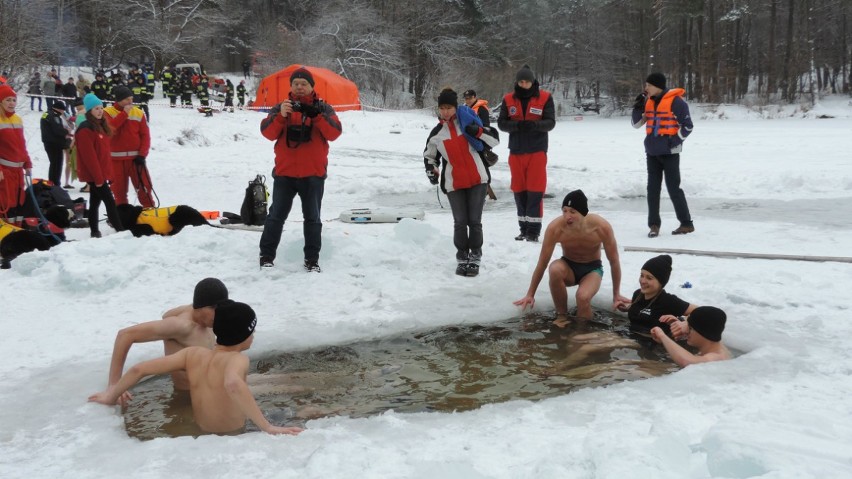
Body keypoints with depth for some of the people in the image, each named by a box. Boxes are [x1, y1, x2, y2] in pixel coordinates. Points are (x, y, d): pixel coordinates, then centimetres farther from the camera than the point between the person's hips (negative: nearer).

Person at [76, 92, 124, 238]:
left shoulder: (101, 126, 13)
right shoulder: (85, 129, -16)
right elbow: (89, 156, -20)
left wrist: (106, 172, 15)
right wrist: (97, 176, -21)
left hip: (100, 173, 9)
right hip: (94, 174, -9)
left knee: (95, 202, 13)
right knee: (110, 201, -10)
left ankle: (94, 232, 19)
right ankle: (120, 230, -9)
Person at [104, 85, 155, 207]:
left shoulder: (138, 113, 3)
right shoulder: (108, 112, -1)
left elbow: (145, 135, 2)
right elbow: (109, 128, -20)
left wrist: (142, 154, -8)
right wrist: (124, 113, -19)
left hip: (135, 157, 0)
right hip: (116, 159, 0)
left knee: (143, 187, -2)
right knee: (119, 188, 8)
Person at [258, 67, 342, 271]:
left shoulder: (323, 108, 3)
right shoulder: (281, 107, 5)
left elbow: (334, 133, -13)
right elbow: (268, 132, -9)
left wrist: (316, 116, -27)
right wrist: (281, 116, -26)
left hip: (313, 174, 0)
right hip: (284, 172, 1)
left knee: (312, 218, 6)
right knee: (276, 215, 6)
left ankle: (312, 259, 14)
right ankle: (266, 256, 16)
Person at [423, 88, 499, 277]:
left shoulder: (468, 121, -2)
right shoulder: (437, 133, 4)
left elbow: (494, 140, -2)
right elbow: (429, 155, 19)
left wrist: (478, 131, -19)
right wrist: (432, 171, 1)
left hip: (477, 179, -1)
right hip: (454, 183, 1)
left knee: (475, 220, 0)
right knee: (460, 222, 1)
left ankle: (475, 258, 12)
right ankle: (462, 259, 14)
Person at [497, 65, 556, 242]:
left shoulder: (545, 98, -3)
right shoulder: (509, 100, 3)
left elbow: (550, 122, -6)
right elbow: (501, 123, 1)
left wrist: (535, 124, -26)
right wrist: (516, 125, -19)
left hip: (537, 150, -3)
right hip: (516, 151, 3)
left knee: (535, 190, -6)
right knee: (519, 190, 8)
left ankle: (533, 230, -1)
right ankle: (524, 228, 18)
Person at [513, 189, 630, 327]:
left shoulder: (602, 227, -27)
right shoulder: (555, 227, -26)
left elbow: (614, 261, -10)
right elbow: (542, 263, -14)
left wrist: (616, 295, -2)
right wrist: (530, 294, -8)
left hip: (592, 269, -1)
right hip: (568, 266, 1)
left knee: (582, 297, -34)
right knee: (555, 269, -36)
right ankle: (562, 315, -15)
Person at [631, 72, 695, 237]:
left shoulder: (675, 101, -11)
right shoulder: (648, 102, 8)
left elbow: (687, 126, -8)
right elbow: (636, 124, 12)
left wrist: (674, 141, -13)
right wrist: (638, 106, -3)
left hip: (669, 153, -6)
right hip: (652, 152, 6)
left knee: (673, 188, -3)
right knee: (653, 189, 4)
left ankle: (686, 224, 8)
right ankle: (654, 225, 9)